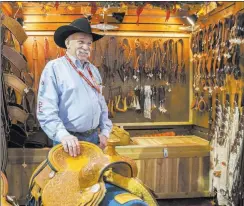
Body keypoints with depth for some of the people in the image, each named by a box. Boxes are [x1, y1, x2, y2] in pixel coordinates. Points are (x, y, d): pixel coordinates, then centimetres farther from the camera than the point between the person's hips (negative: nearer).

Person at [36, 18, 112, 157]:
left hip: (94, 137, 7)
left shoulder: (93, 70, 11)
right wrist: (63, 135, -30)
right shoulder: (54, 68, -11)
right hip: (69, 140, -6)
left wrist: (105, 131, 7)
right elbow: (46, 110, -19)